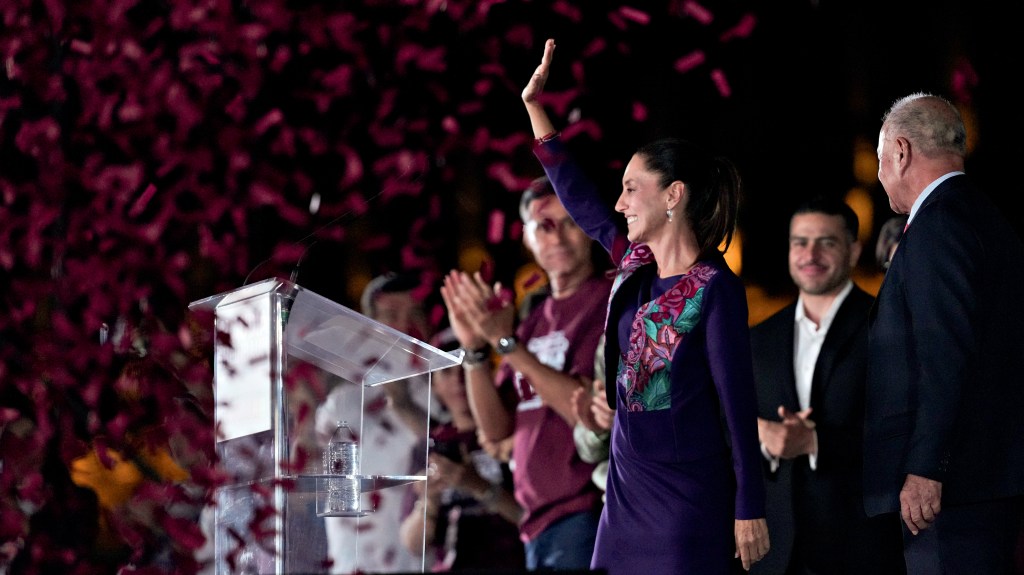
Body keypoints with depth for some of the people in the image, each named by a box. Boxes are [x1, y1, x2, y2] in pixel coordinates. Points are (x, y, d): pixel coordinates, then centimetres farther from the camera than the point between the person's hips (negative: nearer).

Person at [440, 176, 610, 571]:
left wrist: (506, 342, -16)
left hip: (585, 520, -7)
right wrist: (475, 348, -1)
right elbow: (497, 427, 14)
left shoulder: (609, 305, -5)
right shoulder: (535, 322, 18)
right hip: (539, 521, 7)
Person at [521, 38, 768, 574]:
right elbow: (578, 198, 21)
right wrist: (534, 105, 21)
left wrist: (749, 509, -13)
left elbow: (737, 403, -12)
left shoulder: (715, 288, -10)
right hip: (628, 486, 7)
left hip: (689, 497, -7)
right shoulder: (634, 266, 10)